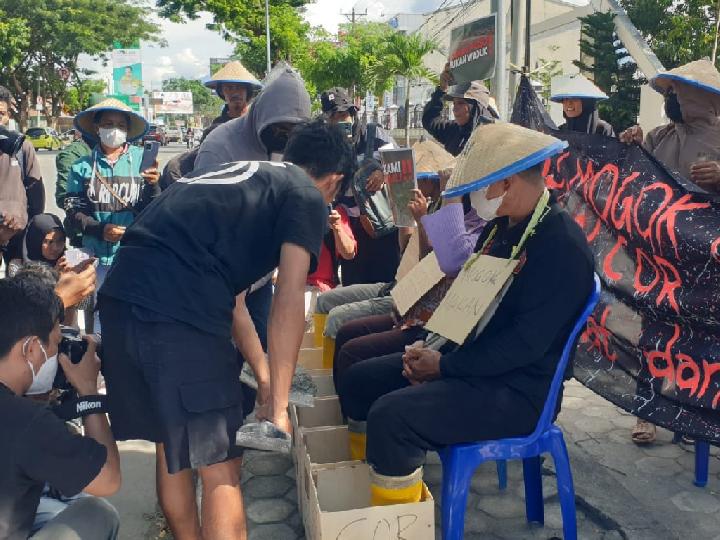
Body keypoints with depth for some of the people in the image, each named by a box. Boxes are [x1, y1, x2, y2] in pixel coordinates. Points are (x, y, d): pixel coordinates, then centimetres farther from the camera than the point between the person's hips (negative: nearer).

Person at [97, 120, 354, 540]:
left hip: (121, 296, 9)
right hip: (178, 312, -8)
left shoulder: (241, 177, 28)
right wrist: (278, 405, 1)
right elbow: (288, 302, -5)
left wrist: (266, 377, 36)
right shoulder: (307, 198, 6)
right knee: (220, 467, 7)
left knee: (171, 447, 23)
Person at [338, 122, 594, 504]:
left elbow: (525, 344, -24)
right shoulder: (500, 226, 9)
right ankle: (363, 487, 20)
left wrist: (443, 365, -18)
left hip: (517, 390, -9)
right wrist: (431, 348, -1)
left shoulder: (562, 245, -20)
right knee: (359, 381, 7)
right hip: (466, 357, 10)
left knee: (391, 416, -27)